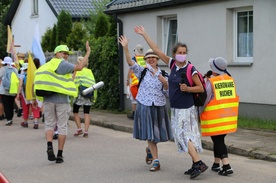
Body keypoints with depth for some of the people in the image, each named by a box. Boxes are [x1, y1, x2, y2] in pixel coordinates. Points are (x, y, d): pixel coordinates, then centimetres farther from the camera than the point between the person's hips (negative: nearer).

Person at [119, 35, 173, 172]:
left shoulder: (163, 74, 7)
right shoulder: (142, 71, 1)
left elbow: (167, 93, 7)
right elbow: (130, 63, -14)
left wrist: (165, 83, -12)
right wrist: (125, 47, -26)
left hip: (159, 106, 2)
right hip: (145, 106, -2)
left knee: (157, 134, 9)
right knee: (149, 134, -2)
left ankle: (150, 149, 40)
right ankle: (156, 161, 5)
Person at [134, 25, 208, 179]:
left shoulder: (191, 70, -12)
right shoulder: (172, 64, 3)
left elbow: (201, 88, -5)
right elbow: (156, 50, 7)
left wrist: (188, 89, -22)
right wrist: (144, 34, 7)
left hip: (186, 108, -6)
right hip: (175, 108, 6)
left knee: (183, 135, -10)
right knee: (187, 136, 9)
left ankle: (198, 163, -9)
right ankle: (196, 164, 15)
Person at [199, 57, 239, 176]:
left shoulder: (210, 82, -13)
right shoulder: (231, 80, 2)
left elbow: (204, 100, -10)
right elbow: (234, 97, 7)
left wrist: (199, 113, 3)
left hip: (215, 119, -6)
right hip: (228, 117, 6)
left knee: (218, 141, 0)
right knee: (219, 140, 18)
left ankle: (226, 166, -9)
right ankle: (216, 164, 28)